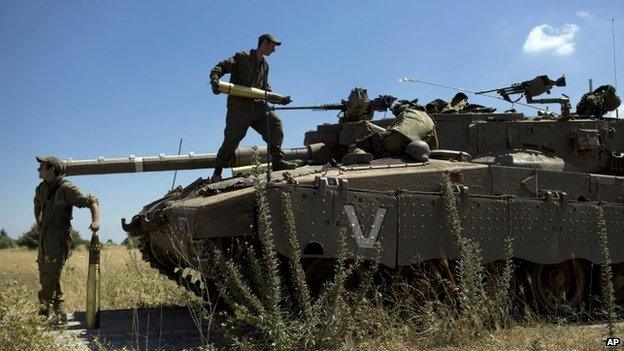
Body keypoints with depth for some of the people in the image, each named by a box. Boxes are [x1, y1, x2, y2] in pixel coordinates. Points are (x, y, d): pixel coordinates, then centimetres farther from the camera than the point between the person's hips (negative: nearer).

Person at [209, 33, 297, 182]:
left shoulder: (265, 65, 18)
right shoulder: (242, 57, -2)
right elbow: (221, 66, -9)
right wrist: (214, 79, -29)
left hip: (257, 105, 6)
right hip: (238, 104, -6)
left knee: (275, 124, -11)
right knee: (232, 139, -6)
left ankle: (278, 161, -4)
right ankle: (217, 172, 9)